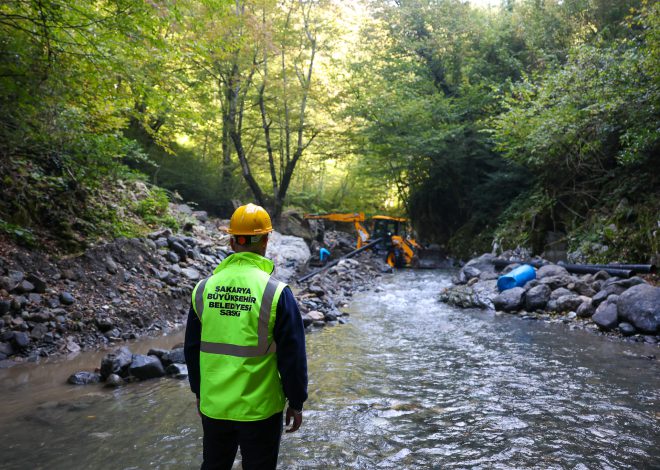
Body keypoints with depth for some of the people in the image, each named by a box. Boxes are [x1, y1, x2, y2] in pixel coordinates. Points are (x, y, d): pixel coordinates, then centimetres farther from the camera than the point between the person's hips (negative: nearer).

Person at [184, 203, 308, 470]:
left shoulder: (204, 288, -3)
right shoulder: (276, 292, -16)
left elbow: (192, 348, 7)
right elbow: (292, 356, -12)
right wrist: (296, 402, 1)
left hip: (213, 405, 4)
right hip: (260, 408, -4)